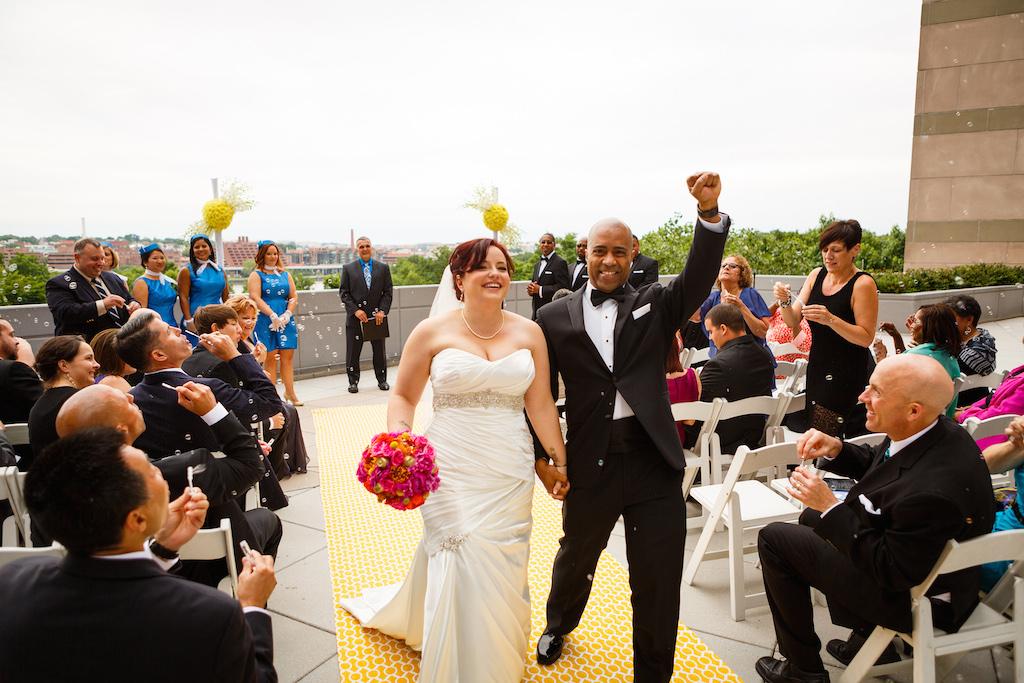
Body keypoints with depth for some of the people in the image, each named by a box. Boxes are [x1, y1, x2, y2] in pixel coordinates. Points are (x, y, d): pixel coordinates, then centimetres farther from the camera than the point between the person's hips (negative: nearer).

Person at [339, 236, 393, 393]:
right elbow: (343, 292, 1)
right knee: (353, 351, 3)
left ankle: (382, 380, 21)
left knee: (379, 350, 8)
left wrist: (382, 311, -8)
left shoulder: (383, 268, 7)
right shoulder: (348, 268, 4)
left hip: (377, 316, 1)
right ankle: (353, 382, 15)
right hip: (355, 317, -1)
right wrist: (355, 310, -11)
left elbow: (388, 291, 5)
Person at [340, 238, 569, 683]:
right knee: (460, 569, 1)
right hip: (452, 472, -3)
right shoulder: (432, 332, -4)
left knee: (502, 573, 12)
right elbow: (403, 398, 2)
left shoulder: (528, 333, 2)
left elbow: (541, 403, 5)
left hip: (511, 474, 3)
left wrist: (557, 462, 7)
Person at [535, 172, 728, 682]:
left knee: (658, 582, 9)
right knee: (576, 557, 25)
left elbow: (699, 277, -12)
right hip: (589, 465, 1)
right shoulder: (555, 319, 2)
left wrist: (710, 212, -27)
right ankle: (558, 624, 57)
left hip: (653, 464, 0)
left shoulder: (654, 306, 5)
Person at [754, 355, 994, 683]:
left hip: (914, 596, -9)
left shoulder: (933, 492, -40)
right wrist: (836, 449, -12)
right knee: (812, 518, 25)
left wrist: (830, 506, -28)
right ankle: (870, 638, 31)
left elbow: (893, 572, -28)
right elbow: (874, 463, 7)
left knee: (774, 539, -5)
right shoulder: (937, 430, -12)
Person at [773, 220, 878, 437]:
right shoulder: (816, 275, 6)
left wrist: (831, 320, -27)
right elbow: (793, 322, 4)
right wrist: (785, 301, -16)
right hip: (816, 368, 6)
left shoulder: (863, 284, -12)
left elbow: (866, 337, -15)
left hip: (847, 374, -6)